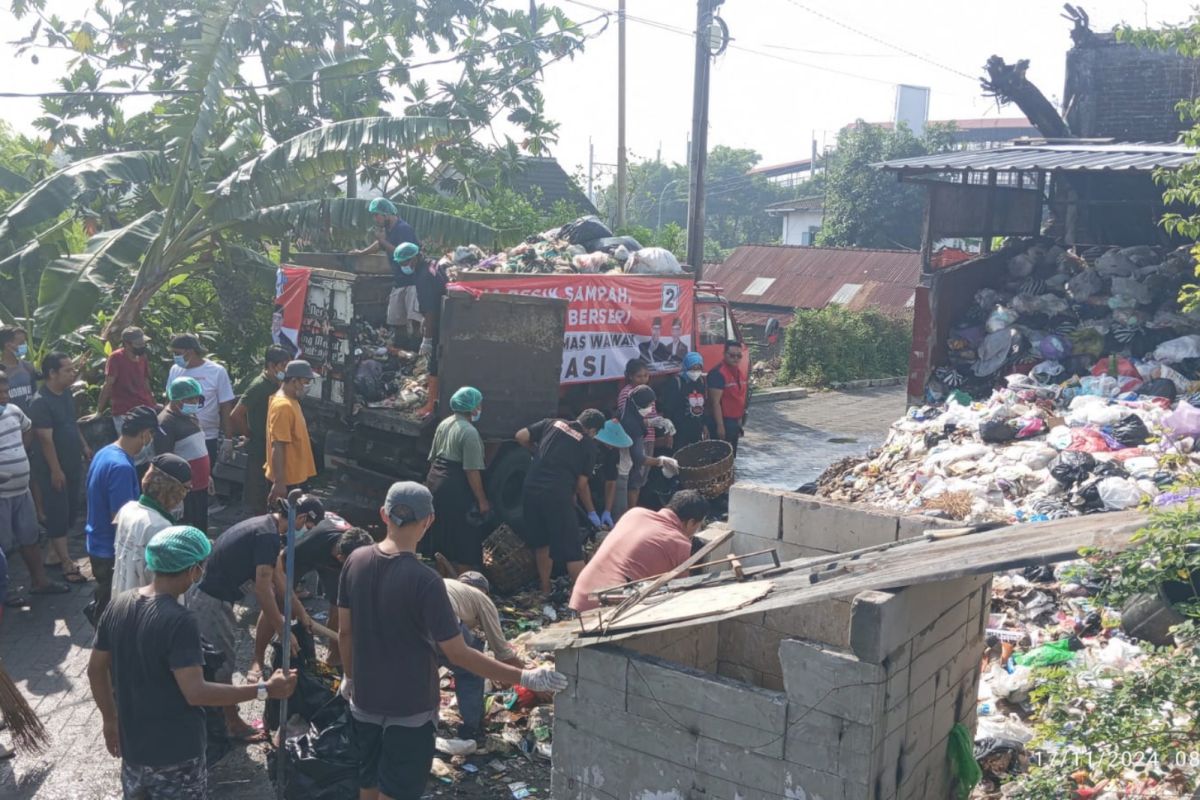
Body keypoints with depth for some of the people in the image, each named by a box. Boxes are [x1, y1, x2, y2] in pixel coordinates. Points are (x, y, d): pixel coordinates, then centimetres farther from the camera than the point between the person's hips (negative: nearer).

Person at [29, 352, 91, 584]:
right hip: (53, 468, -8)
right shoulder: (41, 402, -22)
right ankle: (67, 564, 8)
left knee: (71, 511, 16)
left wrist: (84, 446, 17)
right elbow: (46, 439, -22)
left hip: (73, 463, 8)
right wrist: (55, 470, -21)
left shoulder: (66, 393, 4)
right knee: (58, 513, 1)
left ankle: (55, 551, 33)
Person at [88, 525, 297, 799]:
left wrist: (110, 720, 20)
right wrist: (264, 690, -27)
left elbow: (96, 669, 8)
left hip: (132, 747, 7)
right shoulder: (179, 621, -25)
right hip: (176, 754, -7)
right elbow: (196, 693, -29)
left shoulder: (119, 606, -2)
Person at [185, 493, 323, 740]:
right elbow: (262, 590, -23)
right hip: (211, 602, -10)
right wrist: (283, 632, -15)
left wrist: (302, 614, 21)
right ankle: (233, 724, 14)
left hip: (202, 593, 10)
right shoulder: (269, 536, -21)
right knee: (223, 661, 3)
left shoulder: (264, 525, 9)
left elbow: (277, 580, 18)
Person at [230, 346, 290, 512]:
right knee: (258, 494, 0)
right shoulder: (259, 385, -19)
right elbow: (235, 415, -23)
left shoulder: (275, 384, 6)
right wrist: (250, 434, -13)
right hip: (259, 446, -8)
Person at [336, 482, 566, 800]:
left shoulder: (356, 561, -8)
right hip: (409, 710, -6)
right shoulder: (424, 581, -25)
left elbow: (345, 632, 4)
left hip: (365, 701, 6)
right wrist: (525, 678, -20)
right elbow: (458, 654, -23)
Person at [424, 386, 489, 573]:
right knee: (465, 542, 2)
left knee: (442, 539, 19)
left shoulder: (443, 424, 9)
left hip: (434, 482, 9)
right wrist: (482, 501, -14)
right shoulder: (469, 432, -17)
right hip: (456, 491, -9)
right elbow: (472, 471, -20)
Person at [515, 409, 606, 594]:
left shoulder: (552, 423, 13)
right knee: (571, 549, 3)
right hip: (557, 495, -5)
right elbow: (581, 484, 6)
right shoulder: (589, 446, 5)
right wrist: (591, 511, 19)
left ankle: (545, 591, 30)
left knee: (541, 542, 21)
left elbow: (520, 436, 11)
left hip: (531, 490, 5)